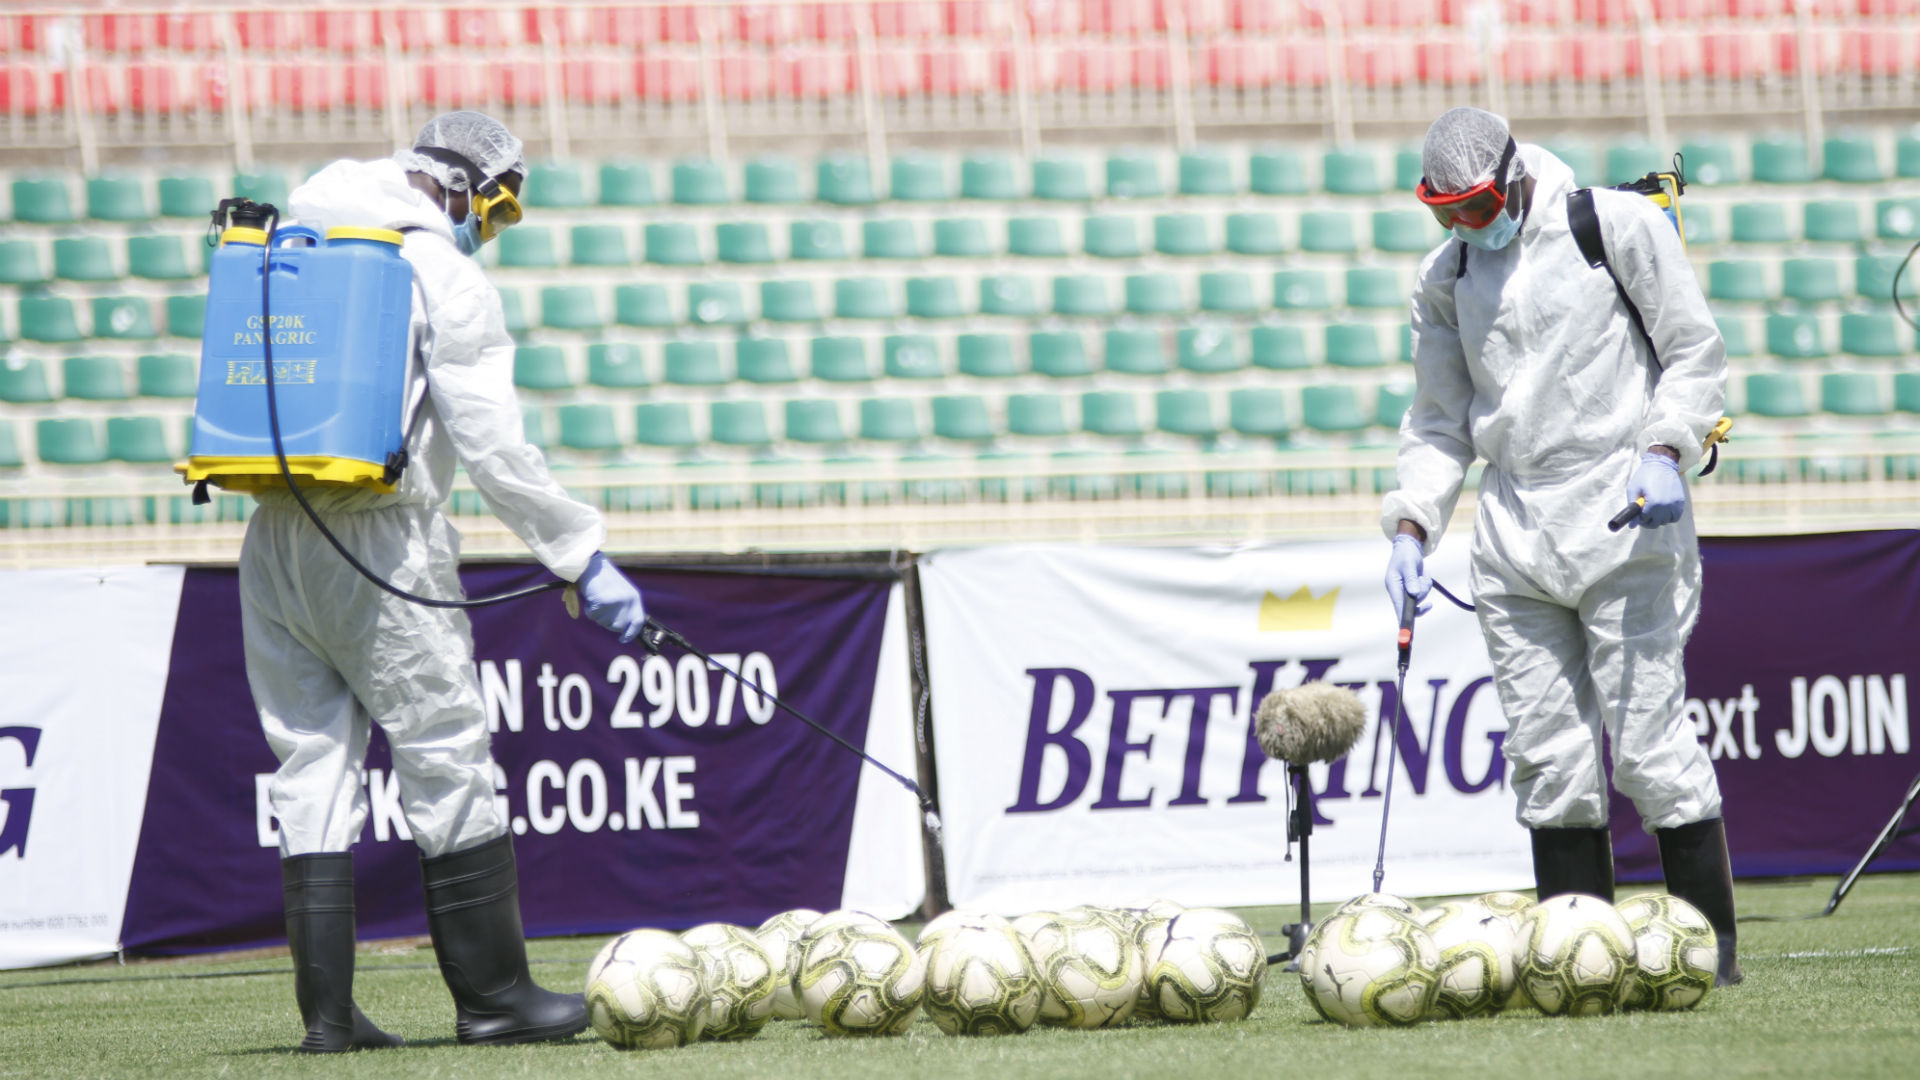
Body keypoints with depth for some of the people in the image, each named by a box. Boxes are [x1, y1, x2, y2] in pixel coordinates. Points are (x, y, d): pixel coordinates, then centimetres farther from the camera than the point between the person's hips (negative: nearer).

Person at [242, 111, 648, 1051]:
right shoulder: (444, 274, -5)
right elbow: (492, 446, -10)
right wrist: (584, 557, -6)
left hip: (272, 540, 7)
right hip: (380, 543, -7)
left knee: (313, 765, 7)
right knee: (448, 764, 1)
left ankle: (327, 1009, 4)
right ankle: (492, 994, 4)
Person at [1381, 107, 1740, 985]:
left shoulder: (1620, 226, -1)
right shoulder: (1446, 277, 14)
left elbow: (1696, 352, 1)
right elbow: (1439, 420, 19)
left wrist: (1664, 451, -14)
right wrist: (1413, 523, 5)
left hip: (1623, 517, -5)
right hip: (1511, 533, 5)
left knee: (1649, 740, -10)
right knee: (1548, 757, 0)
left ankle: (1714, 945, -4)